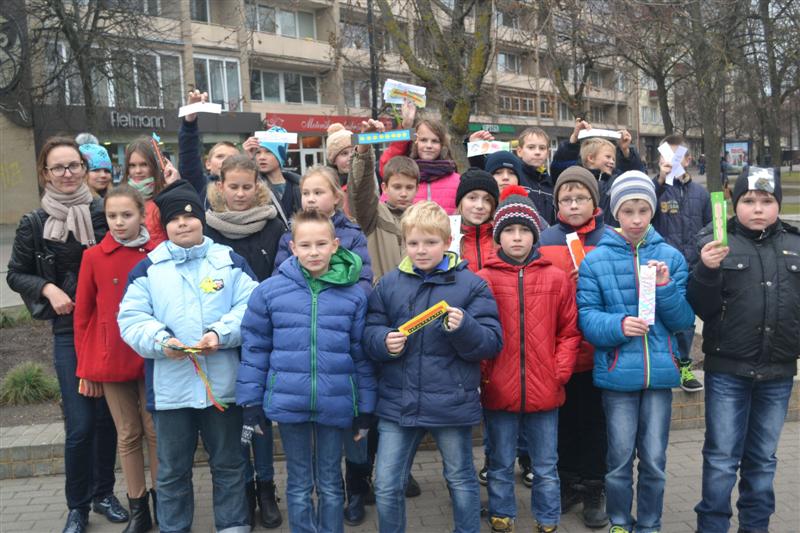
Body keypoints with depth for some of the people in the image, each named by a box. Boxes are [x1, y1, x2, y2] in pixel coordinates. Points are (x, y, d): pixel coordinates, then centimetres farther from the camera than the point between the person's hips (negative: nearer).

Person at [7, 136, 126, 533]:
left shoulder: (104, 211, -1)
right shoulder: (34, 223, -1)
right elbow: (16, 275, 8)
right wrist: (47, 288, -8)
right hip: (69, 331, -1)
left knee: (107, 415, 10)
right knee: (80, 423, -2)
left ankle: (103, 493, 29)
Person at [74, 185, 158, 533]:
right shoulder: (93, 257, -3)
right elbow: (83, 315, 2)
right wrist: (85, 368, 2)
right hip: (111, 360, 1)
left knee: (156, 431, 9)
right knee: (127, 434, 12)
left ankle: (161, 501, 26)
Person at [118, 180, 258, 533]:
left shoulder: (230, 261, 4)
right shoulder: (147, 268, 5)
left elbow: (250, 308, -4)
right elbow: (131, 319, -1)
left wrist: (221, 333, -19)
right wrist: (161, 341, -18)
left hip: (222, 384, 0)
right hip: (169, 386, 1)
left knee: (228, 463, 13)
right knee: (172, 469, 13)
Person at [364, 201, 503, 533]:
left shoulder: (471, 285, -5)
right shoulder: (389, 284, 3)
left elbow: (492, 342, -8)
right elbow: (369, 331, 6)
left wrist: (464, 328, -26)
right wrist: (384, 341, -16)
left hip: (451, 403, -2)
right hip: (397, 403, 2)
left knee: (461, 481, 17)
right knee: (387, 487, 10)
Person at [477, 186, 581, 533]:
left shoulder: (556, 278, 0)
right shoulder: (483, 279, -4)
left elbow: (569, 331, 3)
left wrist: (560, 372, -5)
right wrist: (482, 373, -8)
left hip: (544, 390, 1)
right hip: (498, 390, -1)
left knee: (546, 467, 15)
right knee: (501, 466, 16)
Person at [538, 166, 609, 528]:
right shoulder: (545, 239, 2)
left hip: (597, 347, -2)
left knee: (594, 420, 9)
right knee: (564, 418, 15)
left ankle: (594, 489, 25)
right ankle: (568, 482, 31)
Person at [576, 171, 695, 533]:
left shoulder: (671, 257, 3)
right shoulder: (596, 261, -3)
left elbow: (684, 320, 1)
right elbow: (587, 318, -6)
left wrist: (665, 287, -15)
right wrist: (618, 324, -24)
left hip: (660, 371, 2)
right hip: (617, 374, -1)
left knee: (654, 460, 10)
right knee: (620, 459, 9)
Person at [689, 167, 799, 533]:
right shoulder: (716, 241, -5)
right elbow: (701, 308, -9)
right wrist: (706, 271, -25)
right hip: (727, 370, -3)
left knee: (763, 458, 16)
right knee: (721, 458, 5)